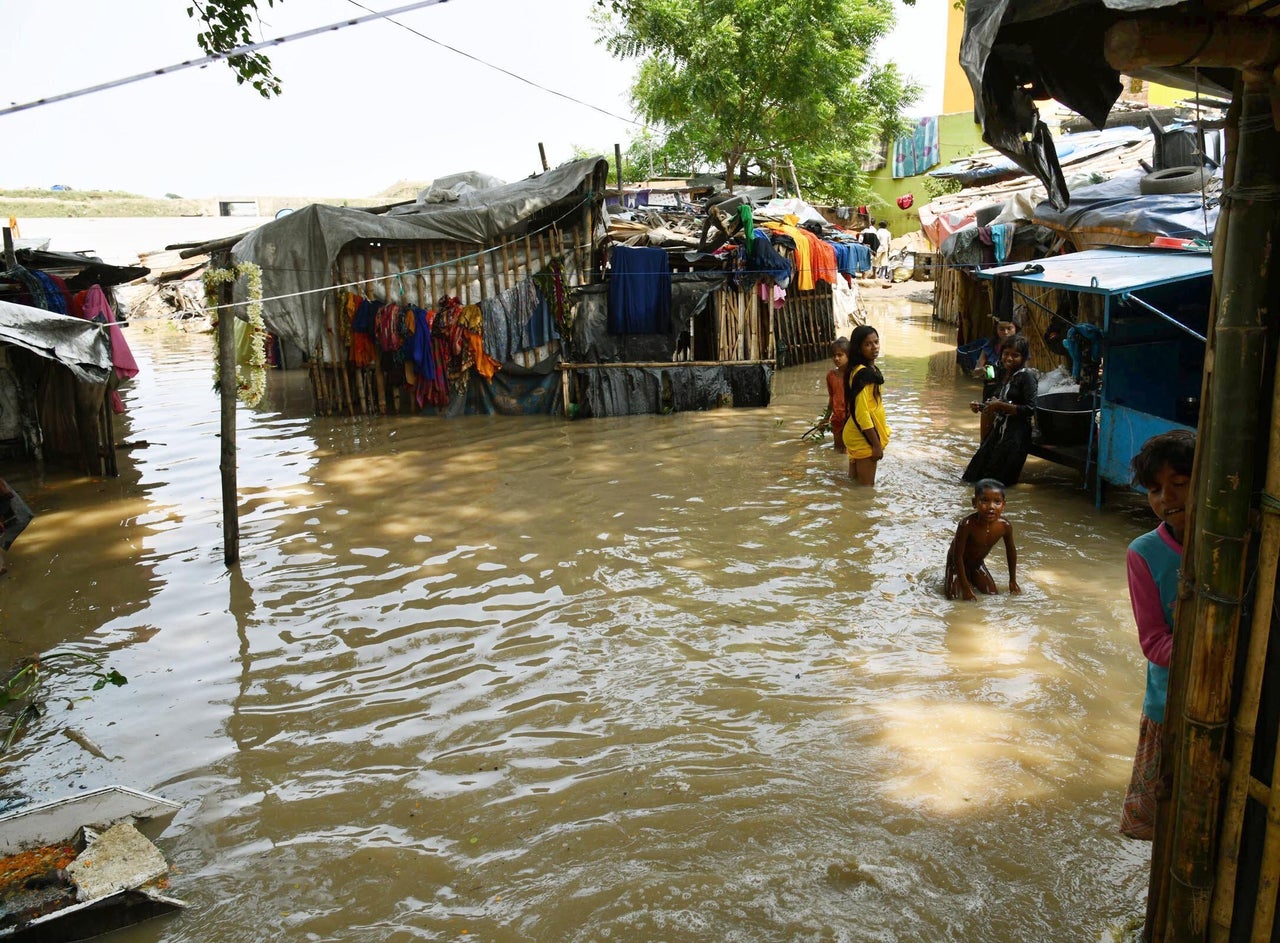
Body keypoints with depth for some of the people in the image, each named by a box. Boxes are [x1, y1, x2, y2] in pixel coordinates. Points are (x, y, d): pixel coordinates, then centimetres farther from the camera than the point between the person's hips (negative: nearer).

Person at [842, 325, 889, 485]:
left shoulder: (869, 369, 9)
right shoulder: (862, 374, -22)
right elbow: (862, 413, -25)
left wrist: (877, 439, 21)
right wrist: (876, 444, -22)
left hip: (858, 435, 10)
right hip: (864, 437, -10)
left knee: (856, 483, 17)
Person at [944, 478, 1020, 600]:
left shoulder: (1005, 526, -23)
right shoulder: (967, 525, -38)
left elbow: (1011, 551, -3)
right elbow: (958, 555, -30)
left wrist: (1013, 581, 4)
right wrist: (965, 588, -28)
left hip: (978, 563, 4)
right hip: (958, 563, -4)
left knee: (993, 594, 0)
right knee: (953, 596, -14)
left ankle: (971, 578, 27)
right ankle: (948, 579, 18)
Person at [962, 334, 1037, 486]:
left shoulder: (1026, 376, -13)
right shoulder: (1006, 375, 11)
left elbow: (1030, 409, -20)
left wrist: (1001, 405, -21)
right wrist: (981, 407, 2)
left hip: (1016, 433, -8)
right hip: (999, 428, 8)